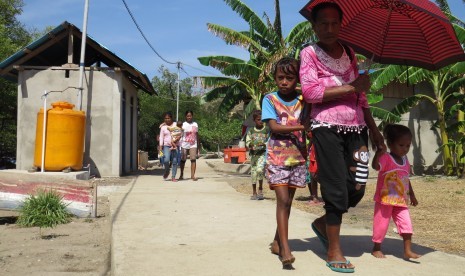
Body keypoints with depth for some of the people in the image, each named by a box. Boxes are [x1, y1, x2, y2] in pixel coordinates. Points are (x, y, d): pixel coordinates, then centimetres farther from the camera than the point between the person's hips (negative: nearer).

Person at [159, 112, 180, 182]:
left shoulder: (175, 125, 7)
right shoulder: (163, 127, 10)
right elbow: (161, 137, 8)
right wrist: (160, 146, -2)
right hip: (166, 145, 0)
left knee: (174, 161, -4)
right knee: (166, 160, -19)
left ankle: (173, 177, 3)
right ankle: (166, 171, 9)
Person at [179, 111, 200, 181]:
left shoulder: (195, 124, 9)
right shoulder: (183, 124, -1)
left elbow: (197, 135, 14)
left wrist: (199, 145, 12)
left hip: (193, 145, 1)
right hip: (184, 145, -1)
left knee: (193, 159, -12)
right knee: (183, 160, 7)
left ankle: (193, 175, -12)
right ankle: (181, 174, 22)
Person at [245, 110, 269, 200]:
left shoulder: (266, 130, 1)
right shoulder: (251, 130, 9)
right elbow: (247, 142, 7)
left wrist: (264, 144, -19)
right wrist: (250, 145, -14)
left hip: (263, 153, -3)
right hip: (253, 153, 3)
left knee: (260, 169, -23)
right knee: (253, 172, 6)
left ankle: (260, 189, -4)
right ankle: (254, 193, 19)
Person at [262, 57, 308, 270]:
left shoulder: (303, 100, 6)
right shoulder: (270, 99, -2)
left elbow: (309, 125, 8)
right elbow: (273, 127, -12)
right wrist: (301, 127, -22)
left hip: (297, 157, 4)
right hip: (277, 157, -4)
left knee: (288, 201, 10)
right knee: (283, 200, -12)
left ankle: (277, 242, 25)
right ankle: (285, 250, -12)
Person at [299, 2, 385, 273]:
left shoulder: (349, 52, 16)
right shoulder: (310, 53, 0)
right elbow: (310, 91, -14)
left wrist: (373, 128, 17)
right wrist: (351, 87, -12)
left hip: (356, 126, 5)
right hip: (327, 126, -5)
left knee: (357, 188, 2)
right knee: (337, 188, -4)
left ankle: (323, 222, 28)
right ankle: (334, 250, 11)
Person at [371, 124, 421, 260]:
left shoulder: (405, 161, 8)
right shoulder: (386, 158, -15)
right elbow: (375, 166, -37)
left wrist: (412, 196, 24)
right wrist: (378, 153, -52)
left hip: (401, 202, 6)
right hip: (384, 200, -6)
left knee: (406, 224, -2)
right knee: (381, 224, 5)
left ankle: (408, 251, 6)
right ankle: (376, 248, 22)